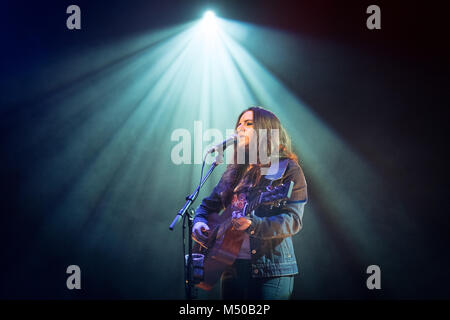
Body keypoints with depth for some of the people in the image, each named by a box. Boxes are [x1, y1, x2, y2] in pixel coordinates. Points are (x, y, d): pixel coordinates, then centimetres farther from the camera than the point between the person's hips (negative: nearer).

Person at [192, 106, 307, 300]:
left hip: (271, 270, -5)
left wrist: (253, 225, -27)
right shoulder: (235, 171, 16)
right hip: (232, 266, 6)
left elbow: (293, 221, -13)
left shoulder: (288, 169, -2)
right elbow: (208, 205, 24)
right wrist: (199, 222, 2)